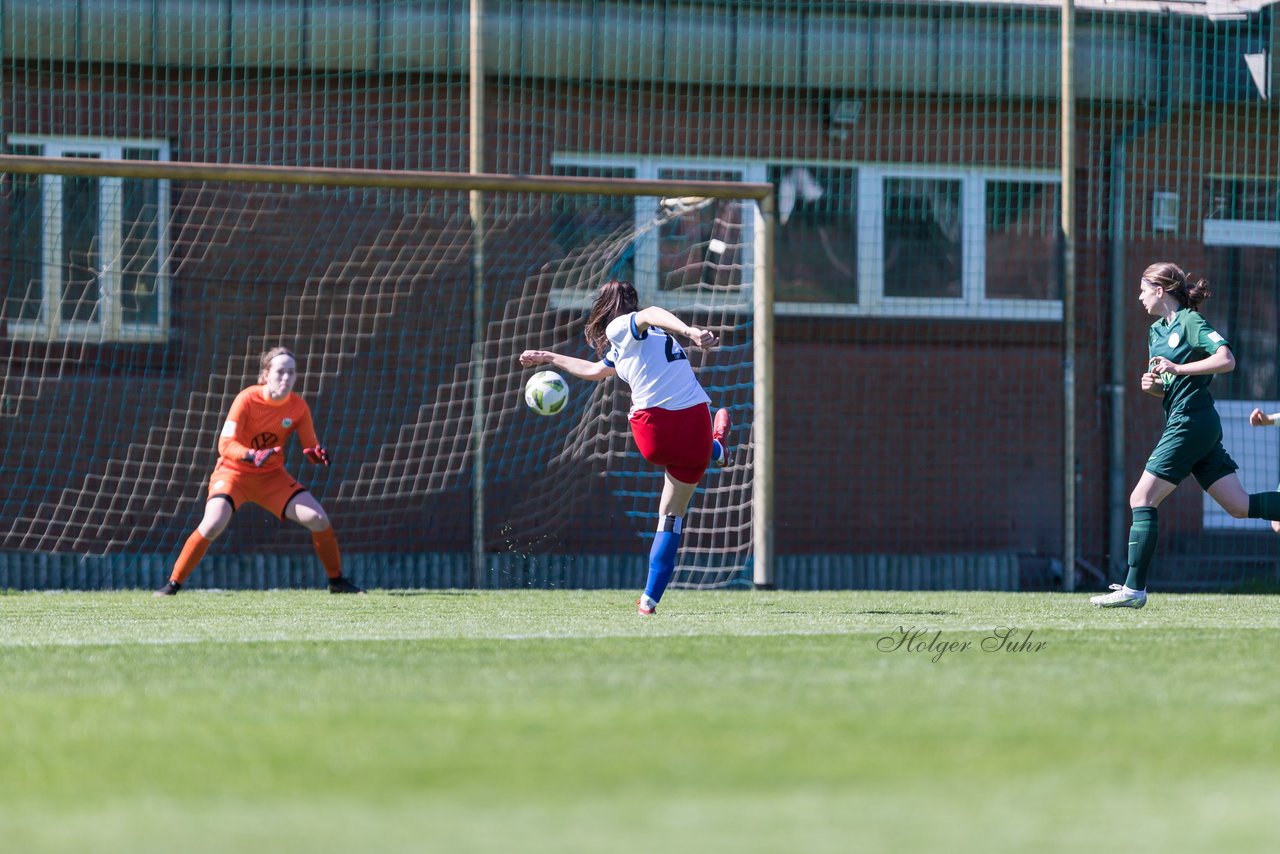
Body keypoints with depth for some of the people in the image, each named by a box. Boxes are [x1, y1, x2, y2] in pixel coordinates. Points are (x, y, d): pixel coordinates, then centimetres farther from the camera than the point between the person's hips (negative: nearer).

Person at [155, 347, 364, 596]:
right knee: (213, 525, -28)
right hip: (234, 471, -4)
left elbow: (311, 446, -4)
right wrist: (252, 455, -44)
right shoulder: (247, 399, -20)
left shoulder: (298, 407, -9)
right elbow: (225, 445, -26)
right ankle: (174, 583, -14)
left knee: (318, 519, -10)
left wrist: (317, 454, -29)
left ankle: (337, 581, 10)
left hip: (272, 476, 4)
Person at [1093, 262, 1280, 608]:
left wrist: (1178, 368, -19)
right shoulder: (1156, 331, 19)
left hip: (1189, 423, -10)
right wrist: (1152, 384, 2)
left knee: (1142, 500, -9)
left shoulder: (1189, 322, -9)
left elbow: (1226, 360, -20)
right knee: (1240, 506, 4)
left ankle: (1134, 589, -8)